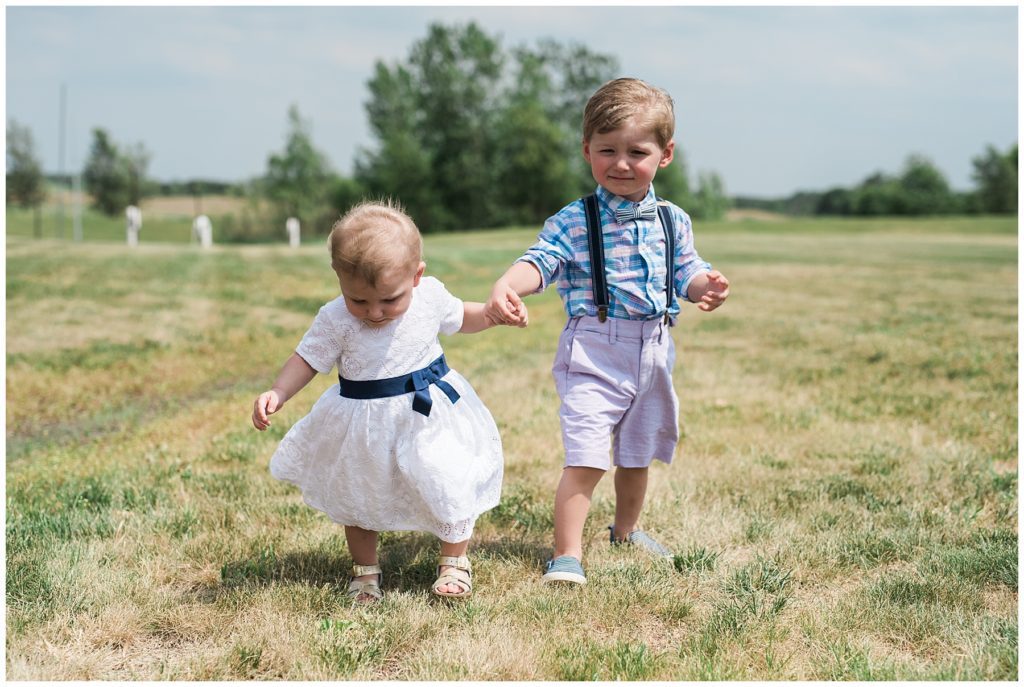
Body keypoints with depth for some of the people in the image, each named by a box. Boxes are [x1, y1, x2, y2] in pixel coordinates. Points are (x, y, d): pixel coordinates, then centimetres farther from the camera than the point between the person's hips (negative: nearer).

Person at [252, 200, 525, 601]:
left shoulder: (431, 296, -14)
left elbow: (460, 318, 7)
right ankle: (364, 569, 38)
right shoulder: (336, 320, -21)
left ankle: (454, 561, 30)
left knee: (449, 486, 5)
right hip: (364, 422, 0)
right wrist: (277, 395, -27)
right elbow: (307, 359, -11)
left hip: (430, 410, 1)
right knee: (357, 496, 15)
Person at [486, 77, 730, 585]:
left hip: (653, 351, 5)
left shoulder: (672, 221, 5)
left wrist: (706, 284, -11)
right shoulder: (574, 221, -9)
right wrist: (505, 287, -41)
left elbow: (685, 272, 12)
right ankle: (567, 555, -4)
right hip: (594, 352, -5)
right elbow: (539, 262, -20)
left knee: (638, 454, 21)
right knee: (586, 457, -14)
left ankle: (625, 530, 44)